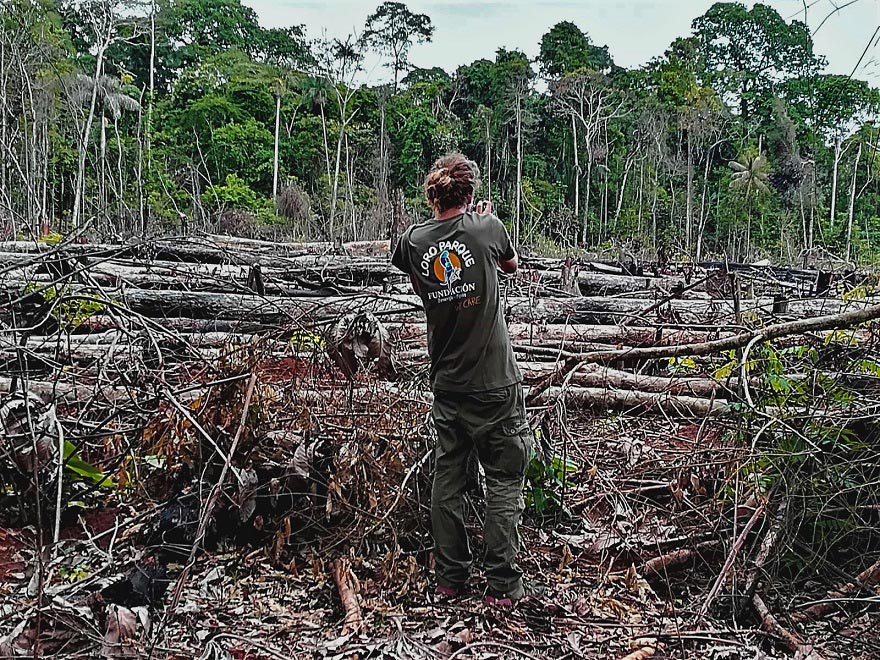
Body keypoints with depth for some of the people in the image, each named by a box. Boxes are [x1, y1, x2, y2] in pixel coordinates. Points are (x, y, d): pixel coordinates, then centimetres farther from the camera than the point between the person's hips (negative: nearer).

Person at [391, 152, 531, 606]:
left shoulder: (413, 240, -2)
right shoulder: (486, 227, -8)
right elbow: (511, 264, 13)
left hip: (447, 385, 3)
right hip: (495, 382, -3)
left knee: (447, 478, 13)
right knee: (504, 481, 5)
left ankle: (449, 577, 20)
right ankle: (502, 584, 6)